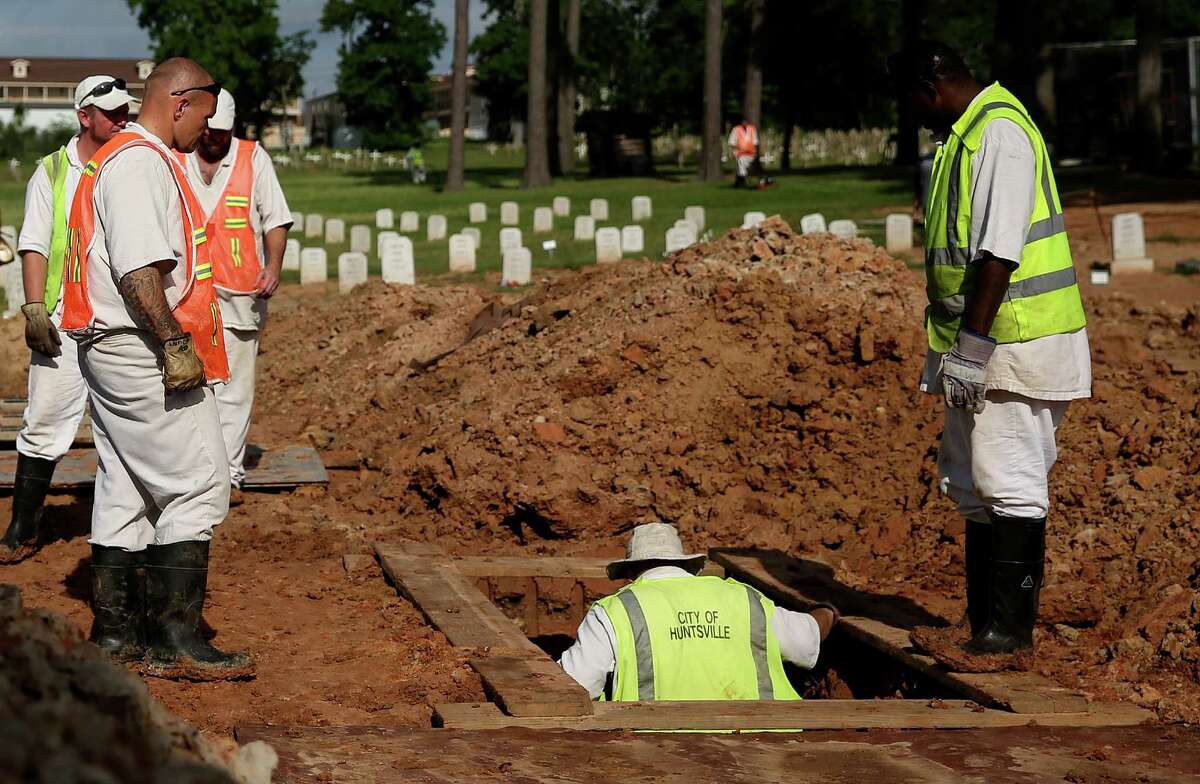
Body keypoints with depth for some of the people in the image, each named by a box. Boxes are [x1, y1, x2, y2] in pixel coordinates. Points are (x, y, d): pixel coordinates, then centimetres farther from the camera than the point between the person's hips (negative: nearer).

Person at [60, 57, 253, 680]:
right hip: (142, 349, -11)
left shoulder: (120, 157, 20)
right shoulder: (141, 162, -15)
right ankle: (174, 640, -8)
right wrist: (174, 343, -25)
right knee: (198, 484, -8)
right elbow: (138, 268, -25)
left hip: (109, 350, 11)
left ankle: (113, 632, 18)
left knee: (125, 488, 13)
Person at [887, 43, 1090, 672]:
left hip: (1015, 339, -11)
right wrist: (949, 346, 22)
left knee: (1009, 484, -6)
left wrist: (972, 346, -24)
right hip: (978, 345, 11)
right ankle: (982, 620, 24)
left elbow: (999, 251, -23)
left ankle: (1010, 636, -1)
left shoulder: (1001, 131, -16)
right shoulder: (965, 134, 16)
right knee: (974, 484, 15)